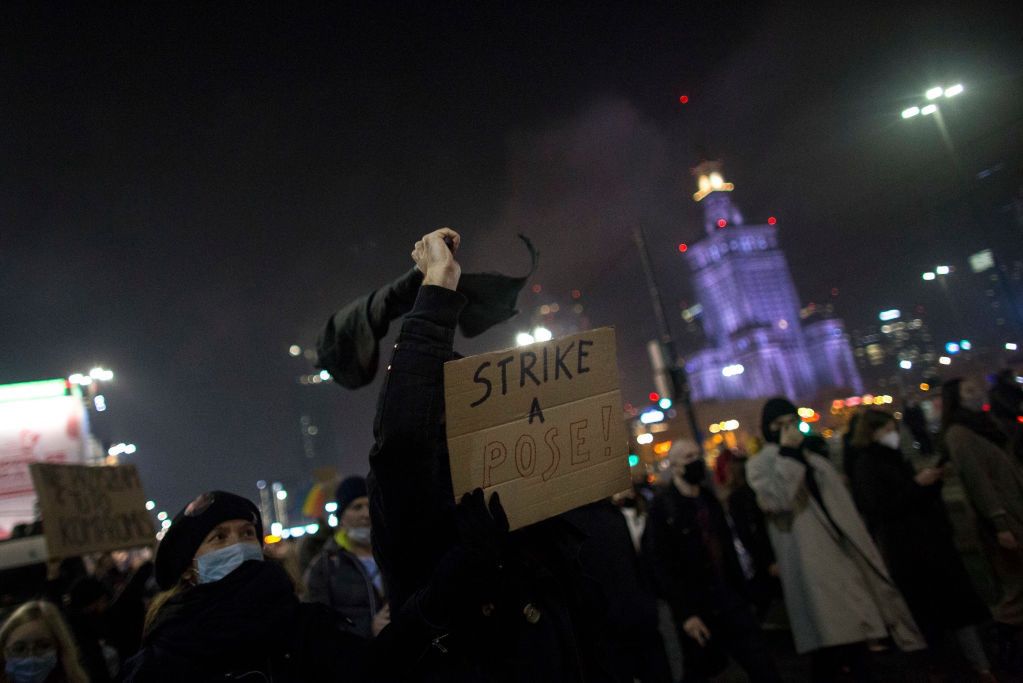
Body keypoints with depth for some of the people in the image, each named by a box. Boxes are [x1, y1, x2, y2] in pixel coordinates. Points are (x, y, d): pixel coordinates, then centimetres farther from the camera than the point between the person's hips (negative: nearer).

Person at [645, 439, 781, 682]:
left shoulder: (709, 499, 9)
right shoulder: (661, 507, -12)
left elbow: (728, 548, 15)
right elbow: (661, 566, -16)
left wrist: (744, 594, 12)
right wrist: (685, 613, -18)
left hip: (729, 599, 5)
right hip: (695, 608, -5)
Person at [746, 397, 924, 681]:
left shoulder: (815, 460, 17)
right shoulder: (759, 464, -3)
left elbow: (843, 507, 19)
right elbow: (777, 500, -23)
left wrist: (863, 550, 15)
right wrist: (786, 454, -19)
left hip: (841, 554, 6)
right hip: (808, 563, -6)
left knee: (856, 627, 13)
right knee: (828, 637, -3)